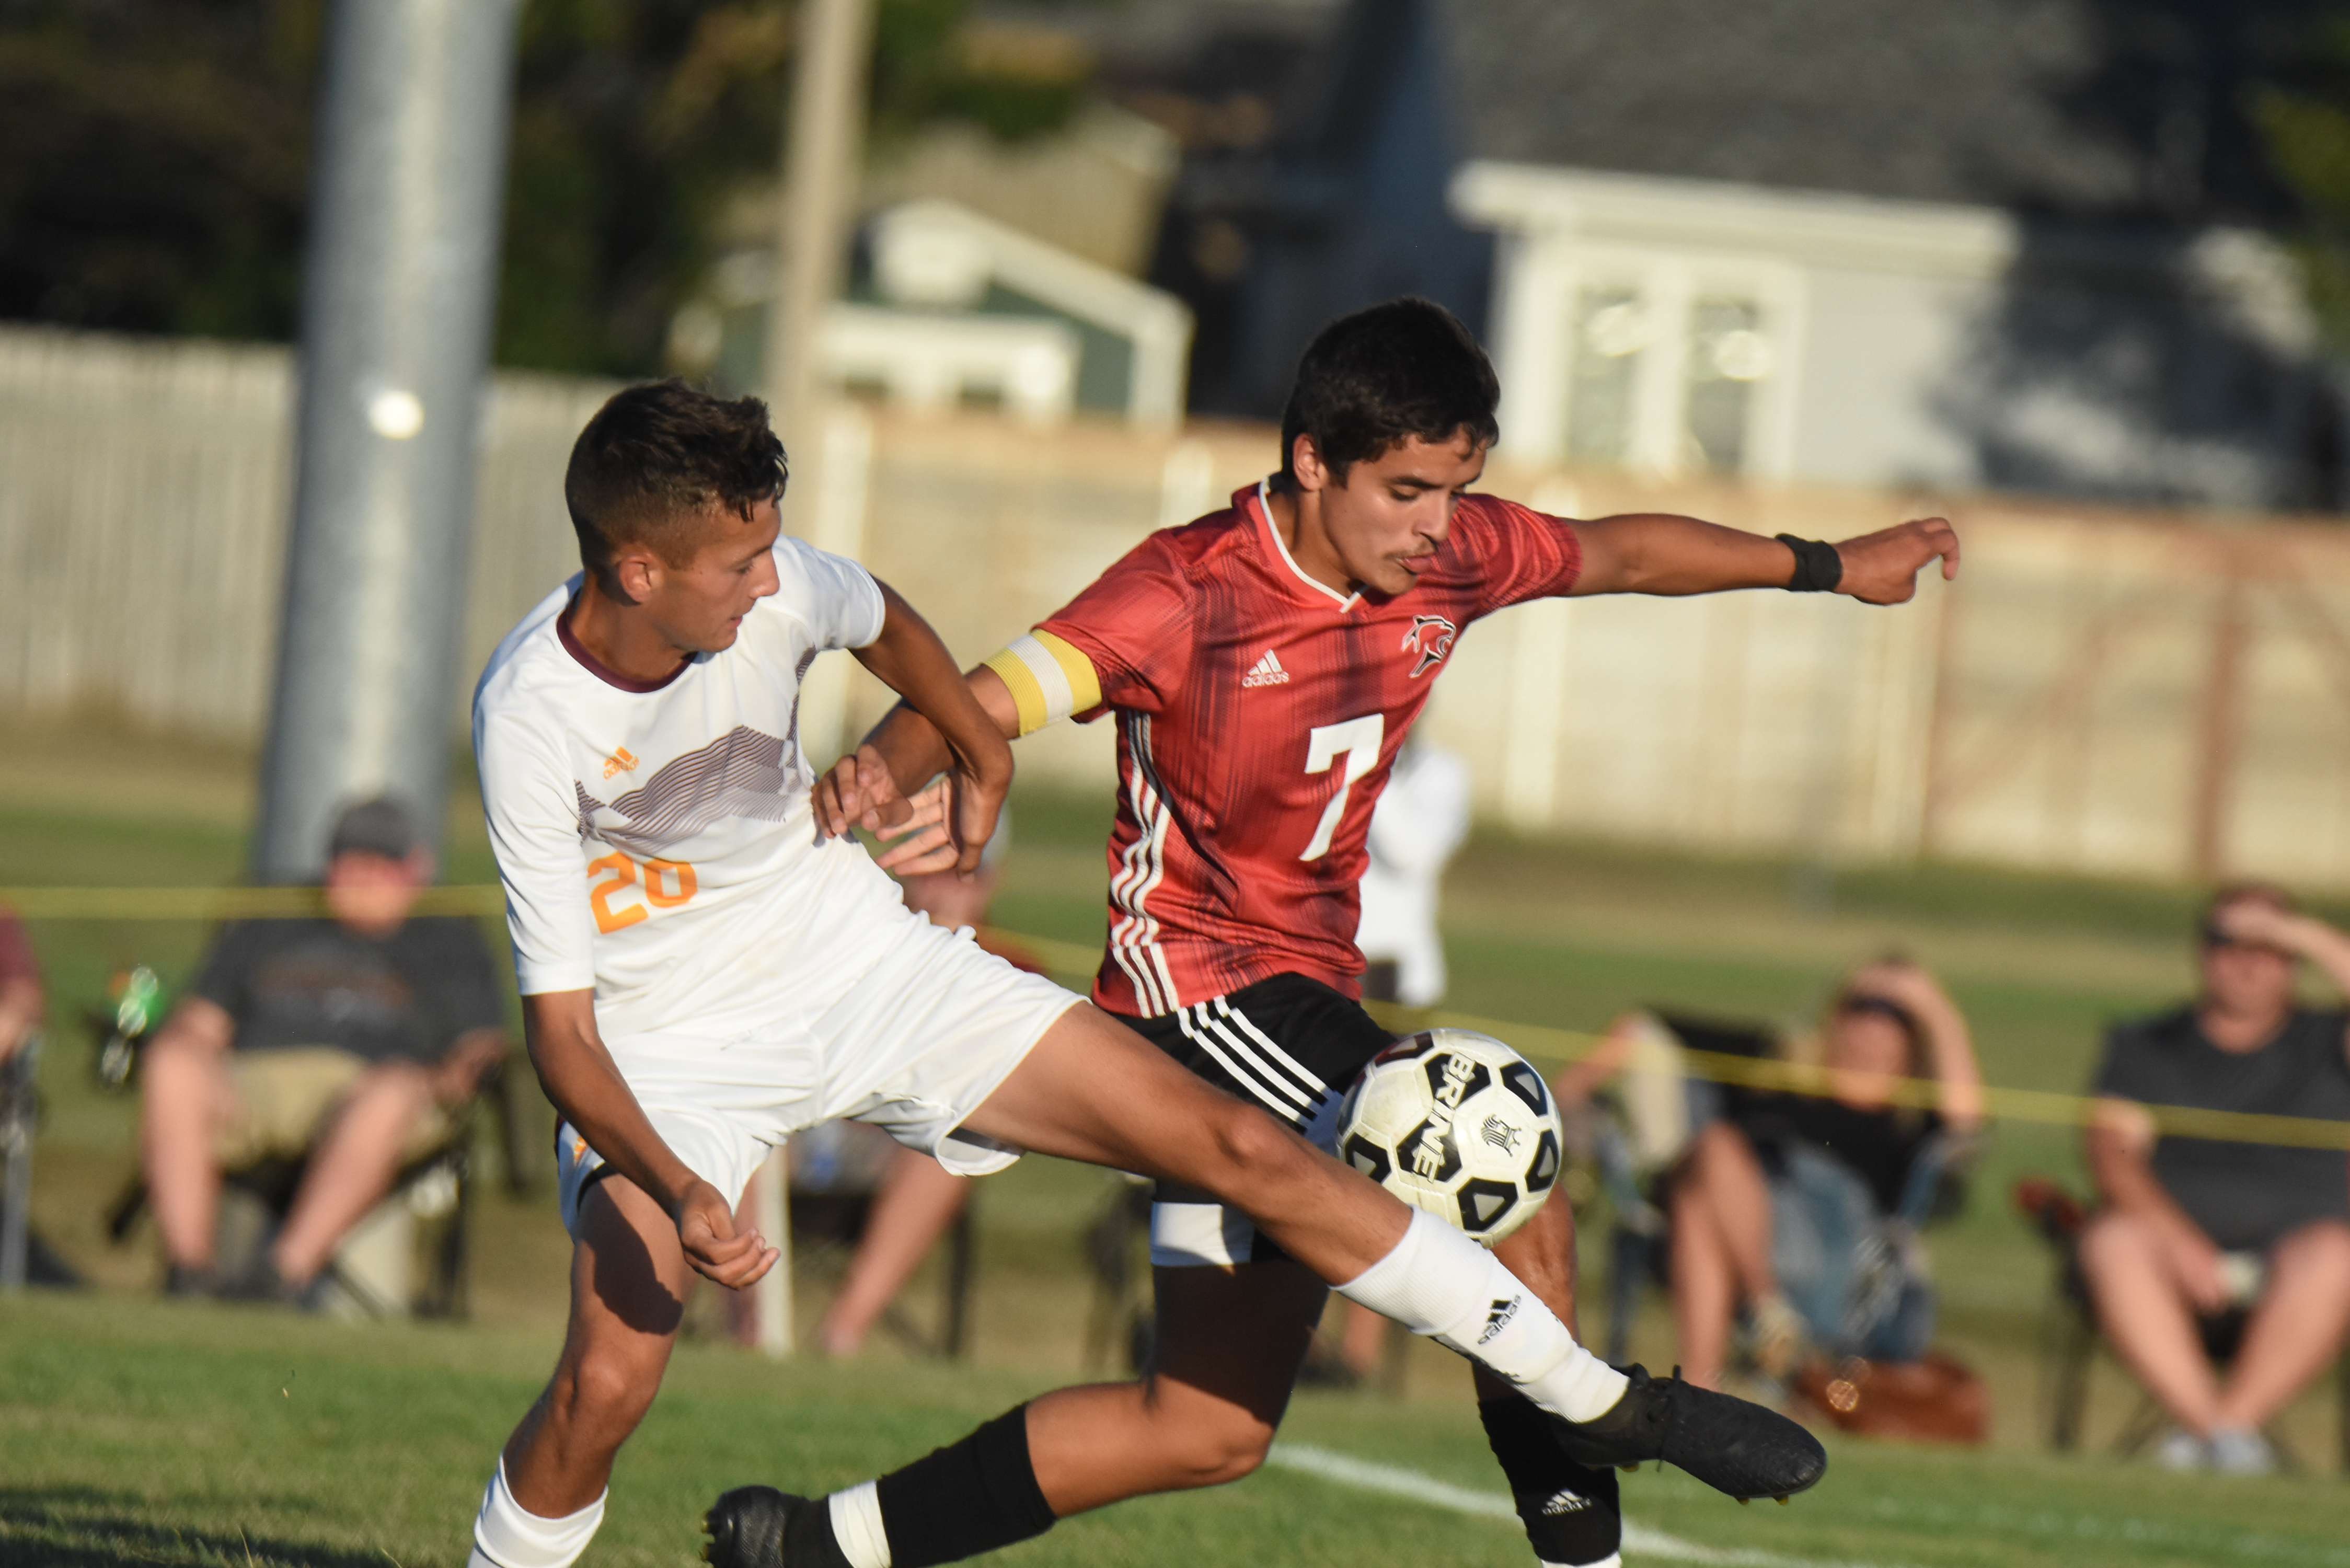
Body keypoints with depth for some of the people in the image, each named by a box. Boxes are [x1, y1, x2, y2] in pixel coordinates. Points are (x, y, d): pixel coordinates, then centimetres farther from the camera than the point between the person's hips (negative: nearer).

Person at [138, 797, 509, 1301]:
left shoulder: (451, 944, 25)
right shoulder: (268, 930, 30)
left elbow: (483, 1046, 13)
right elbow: (196, 1026, 20)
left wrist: (458, 1075, -11)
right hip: (251, 1083, 2)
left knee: (393, 1089, -39)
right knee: (173, 1066, -30)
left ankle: (286, 1272, -46)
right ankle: (188, 1269, -38)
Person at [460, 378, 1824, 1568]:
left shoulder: (774, 587, -16)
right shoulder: (533, 716, -27)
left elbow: (884, 624, 13)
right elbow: (560, 1024, -25)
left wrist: (981, 758, 23)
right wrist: (679, 1194, -39)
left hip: (861, 960, 4)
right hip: (664, 1048, -4)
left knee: (1238, 1146, -4)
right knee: (606, 1383, -25)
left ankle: (1605, 1403, 4)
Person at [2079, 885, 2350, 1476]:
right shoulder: (2147, 1046, 15)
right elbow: (2112, 1151, 0)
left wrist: (2301, 935, -6)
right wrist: (2179, 1239, -18)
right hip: (2174, 1240, 1)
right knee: (2114, 1243, -32)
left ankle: (2231, 1419, -36)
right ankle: (2210, 1423, -39)